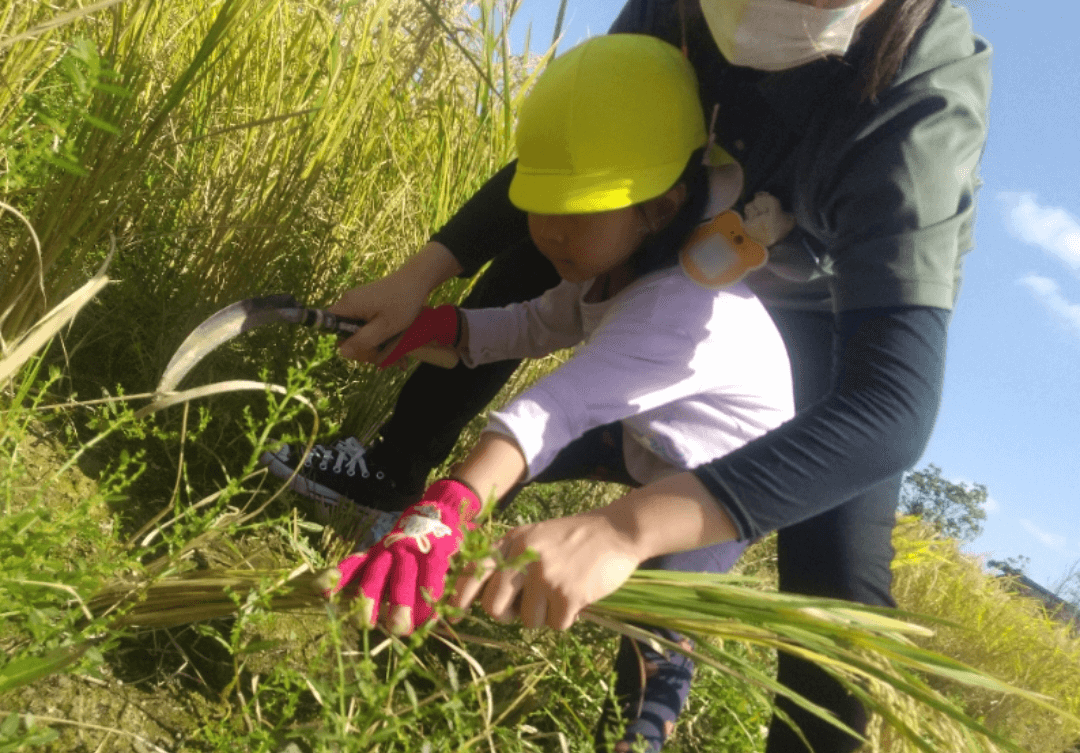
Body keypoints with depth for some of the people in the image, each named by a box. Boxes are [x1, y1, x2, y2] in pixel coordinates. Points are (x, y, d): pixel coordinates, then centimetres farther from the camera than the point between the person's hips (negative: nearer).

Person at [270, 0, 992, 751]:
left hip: (849, 305, -4)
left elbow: (891, 407, -55)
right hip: (718, 253, 5)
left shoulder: (916, 109, -45)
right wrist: (424, 272, -25)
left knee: (837, 588, -19)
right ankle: (388, 473, 7)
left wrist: (624, 530, -68)